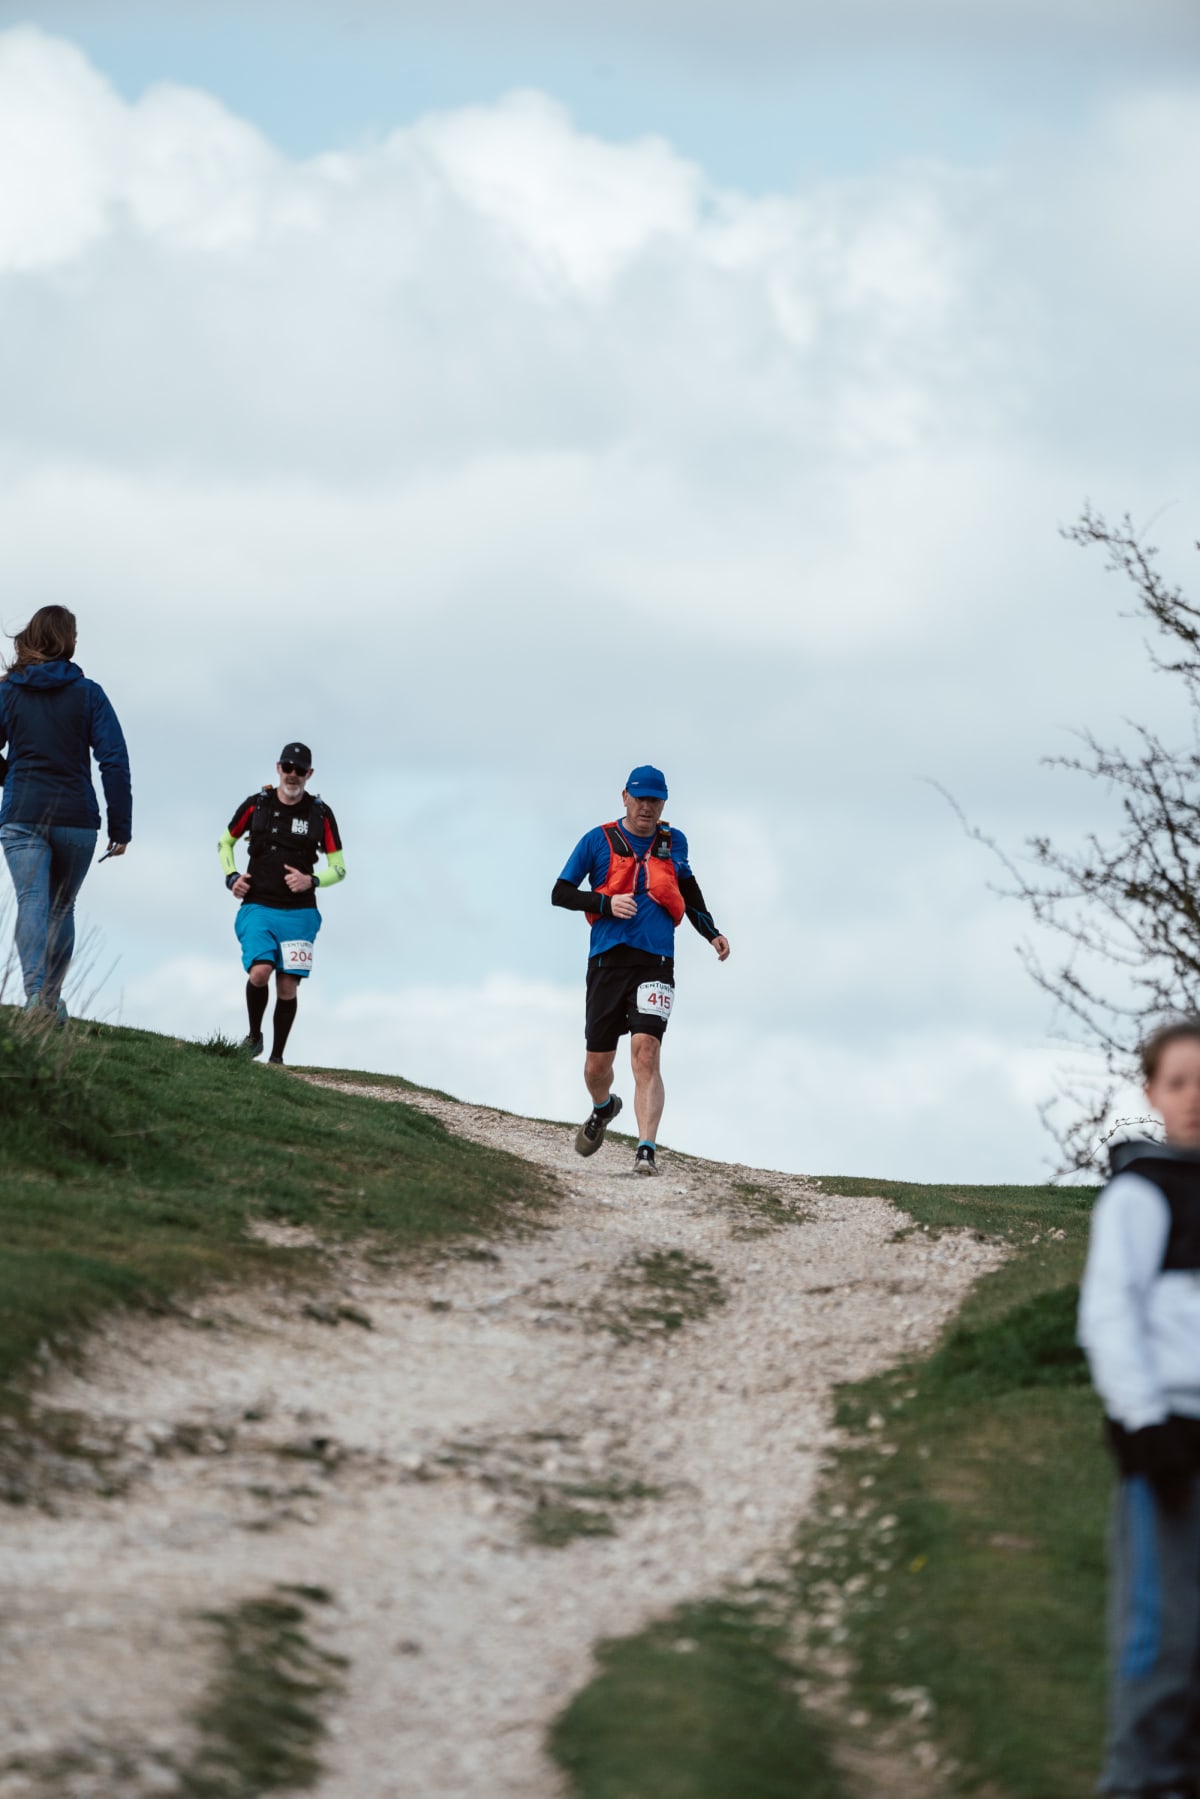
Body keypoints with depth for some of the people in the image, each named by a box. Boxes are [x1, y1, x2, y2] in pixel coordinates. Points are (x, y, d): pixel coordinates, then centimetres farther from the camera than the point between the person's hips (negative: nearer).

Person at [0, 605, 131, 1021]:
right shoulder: (88, 694, 0)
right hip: (76, 817, 0)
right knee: (62, 907, 15)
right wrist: (120, 827, -2)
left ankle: (35, 995, -28)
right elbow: (114, 760, -5)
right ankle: (52, 1000, 15)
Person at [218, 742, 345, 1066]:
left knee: (288, 987, -2)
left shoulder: (320, 814, 3)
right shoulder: (256, 806, 3)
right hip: (258, 908, -1)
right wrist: (231, 877, 3)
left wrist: (312, 881, -12)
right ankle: (254, 1036, 4)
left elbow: (338, 868, 8)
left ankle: (277, 1057, 11)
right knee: (260, 972, -21)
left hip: (299, 914, 1)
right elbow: (226, 842, 20)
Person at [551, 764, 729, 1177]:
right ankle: (603, 1108, 42)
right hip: (607, 961, 0)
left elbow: (687, 886, 31)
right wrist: (607, 903, -12)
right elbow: (560, 893, 4)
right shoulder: (598, 841, 4)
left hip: (655, 964, 0)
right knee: (597, 1064, 6)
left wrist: (711, 933, 23)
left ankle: (646, 1152, -24)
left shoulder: (673, 842, 12)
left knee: (646, 1054, -18)